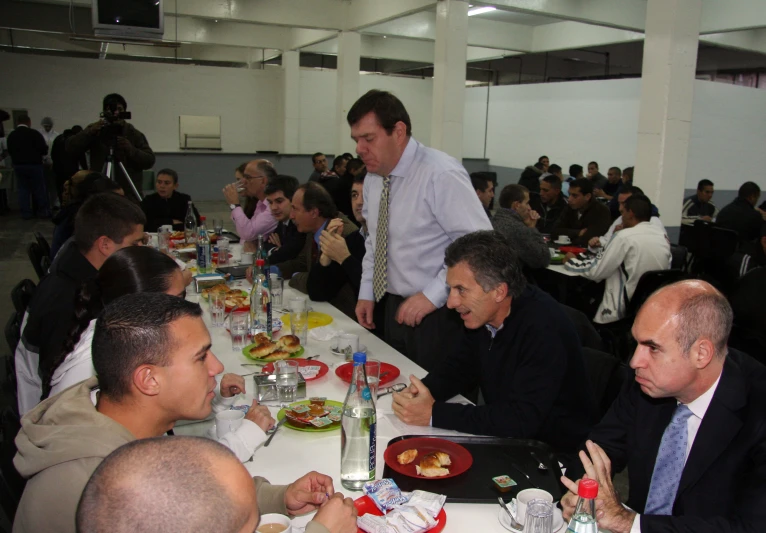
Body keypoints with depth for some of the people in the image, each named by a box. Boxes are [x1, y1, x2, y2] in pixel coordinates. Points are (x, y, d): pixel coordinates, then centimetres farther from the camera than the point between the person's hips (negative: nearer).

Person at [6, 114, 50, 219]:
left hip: (18, 165, 5)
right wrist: (37, 153, 7)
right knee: (39, 189, 4)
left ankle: (26, 213, 9)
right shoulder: (34, 133, -13)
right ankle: (43, 211, 9)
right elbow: (44, 150, -15)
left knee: (23, 189, 9)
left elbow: (10, 151, 7)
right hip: (34, 165, -5)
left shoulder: (11, 135, 3)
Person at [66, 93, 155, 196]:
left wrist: (131, 149, -19)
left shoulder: (134, 134, 4)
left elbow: (149, 161, -3)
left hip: (129, 194, 0)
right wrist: (90, 132, -17)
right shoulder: (95, 130, 6)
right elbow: (71, 148, -3)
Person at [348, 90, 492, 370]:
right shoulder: (373, 178, 4)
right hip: (395, 310, 7)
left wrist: (433, 295, -23)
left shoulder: (441, 175, -20)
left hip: (436, 314, -7)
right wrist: (367, 292, 10)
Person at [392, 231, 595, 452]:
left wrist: (434, 413, -30)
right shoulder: (482, 315, -5)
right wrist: (424, 390, -13)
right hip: (505, 437, 7)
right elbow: (459, 364, 9)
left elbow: (522, 419, -33)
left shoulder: (544, 328, -28)